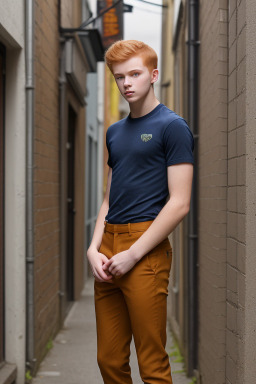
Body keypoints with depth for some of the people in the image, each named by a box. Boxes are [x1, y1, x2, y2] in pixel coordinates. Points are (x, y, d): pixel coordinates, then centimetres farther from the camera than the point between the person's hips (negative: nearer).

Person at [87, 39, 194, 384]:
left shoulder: (172, 126, -5)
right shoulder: (115, 132, 17)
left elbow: (179, 204, -12)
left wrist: (132, 255, -14)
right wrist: (94, 249, 5)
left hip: (146, 252, -7)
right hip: (108, 254, 7)